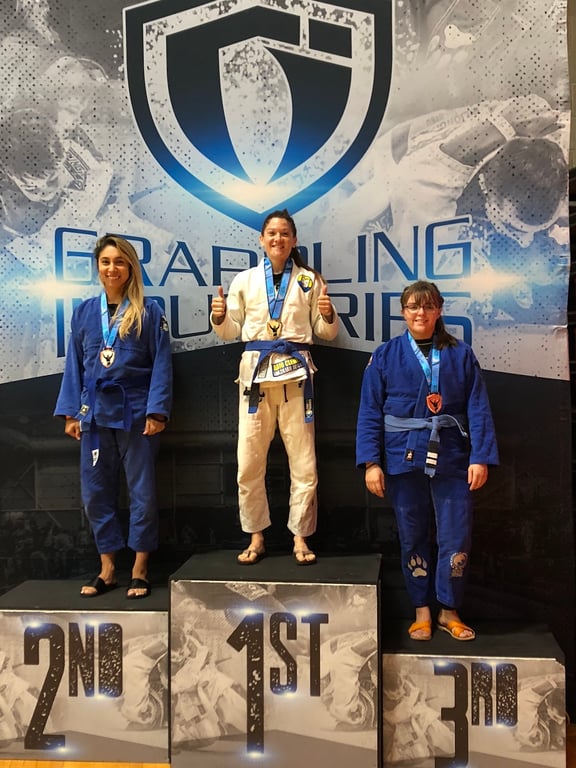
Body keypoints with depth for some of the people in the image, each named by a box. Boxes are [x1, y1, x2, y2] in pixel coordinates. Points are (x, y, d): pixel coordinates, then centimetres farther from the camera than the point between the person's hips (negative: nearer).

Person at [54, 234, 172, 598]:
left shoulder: (149, 311, -1)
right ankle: (107, 569, 21)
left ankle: (140, 569, 17)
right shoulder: (84, 312, 8)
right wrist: (71, 412, 5)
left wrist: (157, 411, -12)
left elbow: (162, 363, -4)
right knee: (96, 491, 8)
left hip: (135, 411, -3)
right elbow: (75, 364, 10)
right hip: (94, 411, 4)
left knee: (142, 490, 3)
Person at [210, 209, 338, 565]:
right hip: (256, 371, 1)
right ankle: (256, 537, 18)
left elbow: (327, 332, 10)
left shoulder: (309, 280, 7)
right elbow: (232, 332, 11)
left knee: (304, 463, 2)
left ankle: (300, 538, 17)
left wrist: (329, 314, -11)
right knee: (249, 463, 2)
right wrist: (219, 316, -9)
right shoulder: (244, 280, 8)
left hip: (295, 373, 0)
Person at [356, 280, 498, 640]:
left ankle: (450, 611, 22)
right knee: (413, 539, 10)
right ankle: (422, 611, 26)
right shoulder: (385, 356, 2)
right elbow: (370, 412, -1)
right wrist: (371, 462, -8)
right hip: (404, 458, 0)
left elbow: (478, 409, 1)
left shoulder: (461, 354, 3)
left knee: (457, 540, 2)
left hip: (451, 459, 0)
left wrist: (481, 457, -7)